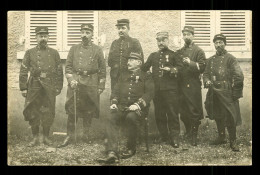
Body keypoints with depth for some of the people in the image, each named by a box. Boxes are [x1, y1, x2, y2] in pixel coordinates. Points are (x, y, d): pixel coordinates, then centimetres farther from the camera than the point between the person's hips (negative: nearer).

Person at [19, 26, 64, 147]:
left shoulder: (54, 53, 8)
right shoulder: (30, 53, 6)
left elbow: (59, 71, 8)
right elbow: (23, 71, 4)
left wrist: (58, 87, 2)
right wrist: (23, 88, -2)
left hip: (50, 87, 0)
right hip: (34, 87, 0)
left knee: (48, 113, 3)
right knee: (32, 112, 2)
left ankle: (46, 137, 17)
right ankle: (35, 138, 14)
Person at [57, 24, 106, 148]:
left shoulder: (97, 50, 5)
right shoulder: (74, 49, 9)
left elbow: (102, 69, 6)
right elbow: (68, 66, 8)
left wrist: (101, 87, 1)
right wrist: (71, 80, -6)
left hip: (91, 84, 0)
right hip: (76, 83, 0)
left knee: (89, 111, 5)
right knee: (72, 110, -4)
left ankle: (86, 135, 19)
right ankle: (70, 136, 3)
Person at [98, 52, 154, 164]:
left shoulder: (146, 76, 11)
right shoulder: (123, 75, 26)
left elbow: (149, 93, -3)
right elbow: (116, 91, 19)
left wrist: (138, 104, -19)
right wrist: (114, 102, -2)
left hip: (138, 108, -3)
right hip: (122, 106, 4)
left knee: (131, 117, -37)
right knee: (112, 119, -28)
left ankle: (131, 148, -16)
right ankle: (112, 153, -35)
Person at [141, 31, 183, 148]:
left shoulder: (173, 55, 7)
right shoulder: (153, 56, 19)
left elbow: (180, 67, 0)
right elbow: (144, 68, 18)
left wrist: (171, 69, -15)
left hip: (170, 89, -4)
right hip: (156, 89, 4)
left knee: (172, 113, -5)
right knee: (159, 114, 6)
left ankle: (174, 137, -2)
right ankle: (163, 135, 16)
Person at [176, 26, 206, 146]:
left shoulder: (198, 51, 0)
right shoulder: (179, 52, 16)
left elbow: (202, 67, -10)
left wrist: (191, 63, -21)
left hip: (193, 86, -5)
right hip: (181, 85, 5)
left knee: (194, 110, -4)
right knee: (183, 111, 9)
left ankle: (194, 135, 3)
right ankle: (188, 131, 26)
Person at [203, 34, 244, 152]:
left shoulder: (230, 58, -5)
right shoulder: (211, 60, 14)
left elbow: (239, 76, -10)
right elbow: (205, 73, 19)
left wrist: (235, 93, -10)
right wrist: (207, 81, -4)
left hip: (226, 94, -6)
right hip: (214, 93, 6)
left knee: (230, 118, -5)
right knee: (217, 116, 14)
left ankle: (233, 141, 5)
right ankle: (221, 137, 29)